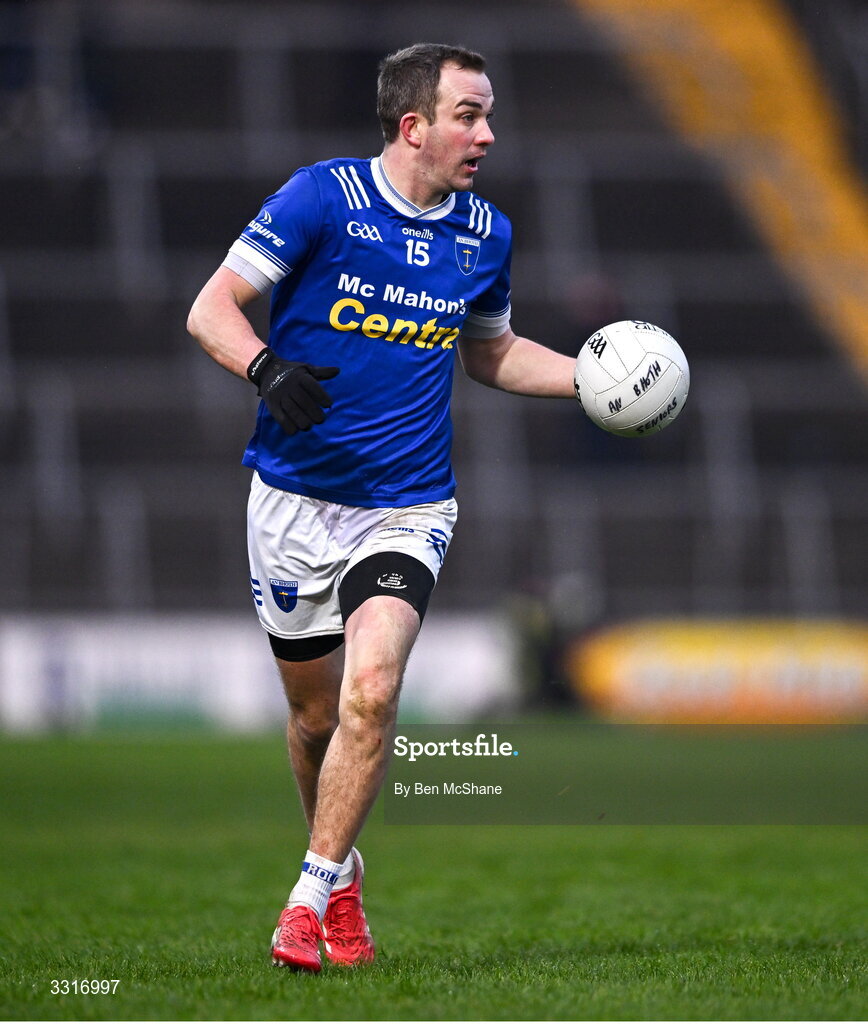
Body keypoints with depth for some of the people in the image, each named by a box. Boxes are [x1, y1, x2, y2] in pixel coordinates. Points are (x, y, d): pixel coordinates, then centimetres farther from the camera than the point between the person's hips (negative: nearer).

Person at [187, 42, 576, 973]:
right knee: (314, 709, 9)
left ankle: (312, 894, -11)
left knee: (370, 689, -21)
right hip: (295, 499, -1)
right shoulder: (322, 198, -10)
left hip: (407, 507, 1)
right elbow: (210, 310, -10)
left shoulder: (485, 234, 4)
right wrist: (266, 368, -30)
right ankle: (341, 872, 36)